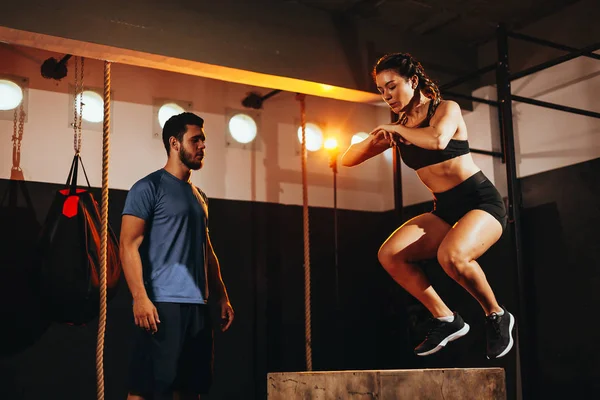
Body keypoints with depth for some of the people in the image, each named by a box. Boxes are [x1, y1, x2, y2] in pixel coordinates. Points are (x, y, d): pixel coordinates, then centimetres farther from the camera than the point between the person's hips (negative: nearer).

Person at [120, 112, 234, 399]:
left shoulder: (199, 197, 19)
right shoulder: (149, 188, -4)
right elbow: (129, 245, -11)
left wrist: (222, 298, 16)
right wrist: (140, 297, -21)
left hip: (198, 305, 8)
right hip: (162, 303, -8)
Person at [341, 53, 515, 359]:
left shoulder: (446, 109, -7)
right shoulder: (396, 130, 9)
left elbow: (438, 140, -31)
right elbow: (348, 160, 9)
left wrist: (397, 129, -15)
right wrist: (375, 138, -10)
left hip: (482, 201, -6)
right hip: (445, 210, 6)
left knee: (451, 254, -35)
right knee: (389, 254, -14)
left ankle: (496, 316, -8)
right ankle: (446, 319, -2)